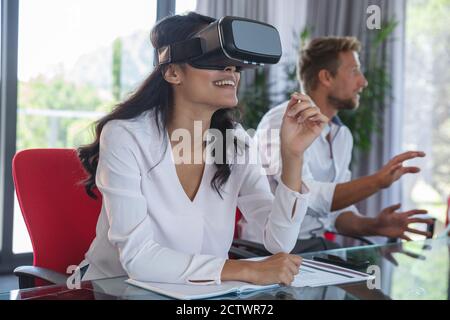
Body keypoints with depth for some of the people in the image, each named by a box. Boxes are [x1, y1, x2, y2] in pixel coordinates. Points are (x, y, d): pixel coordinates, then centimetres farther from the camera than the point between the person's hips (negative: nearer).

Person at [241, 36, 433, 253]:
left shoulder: (343, 135, 10)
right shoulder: (281, 123, -15)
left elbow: (338, 206, 10)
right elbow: (308, 198, -27)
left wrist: (373, 226, -9)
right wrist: (377, 181, -29)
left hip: (315, 245, 7)